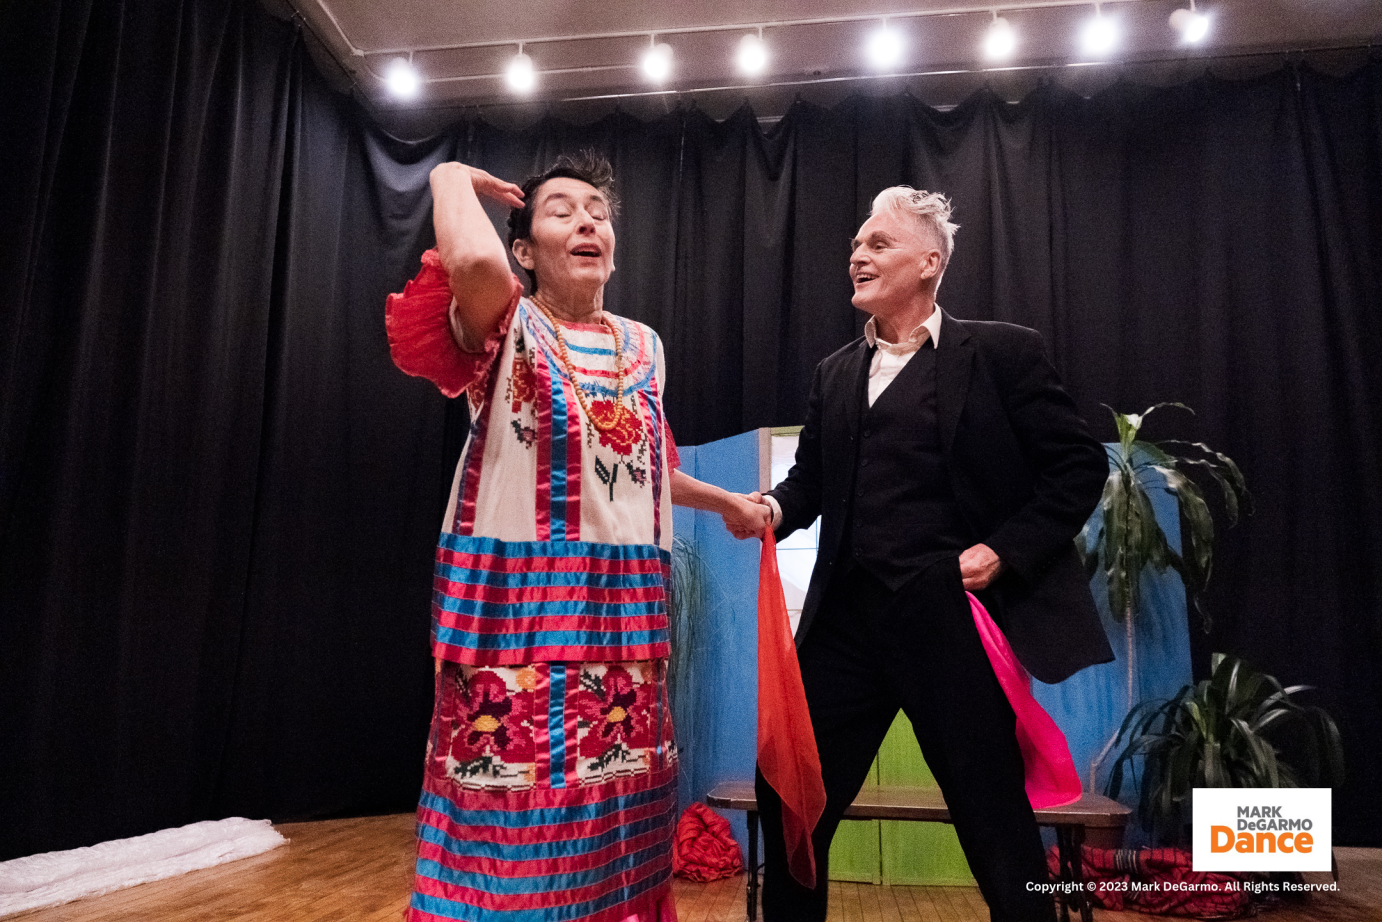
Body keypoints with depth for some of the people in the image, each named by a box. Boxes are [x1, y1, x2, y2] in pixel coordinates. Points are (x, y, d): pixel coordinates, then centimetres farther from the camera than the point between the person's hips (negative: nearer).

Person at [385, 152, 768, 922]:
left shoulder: (644, 346, 16)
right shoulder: (507, 329, -2)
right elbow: (474, 261, -26)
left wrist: (727, 501, 36)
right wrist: (453, 181, -6)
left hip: (624, 612, 6)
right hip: (521, 605, -5)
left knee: (620, 823, 11)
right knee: (516, 812, -2)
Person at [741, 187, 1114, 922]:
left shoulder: (1002, 353, 0)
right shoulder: (835, 373, 15)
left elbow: (1079, 466, 0)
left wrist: (1005, 549, -11)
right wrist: (774, 508, -5)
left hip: (953, 615, -4)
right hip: (848, 617, 5)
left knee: (994, 815, 8)